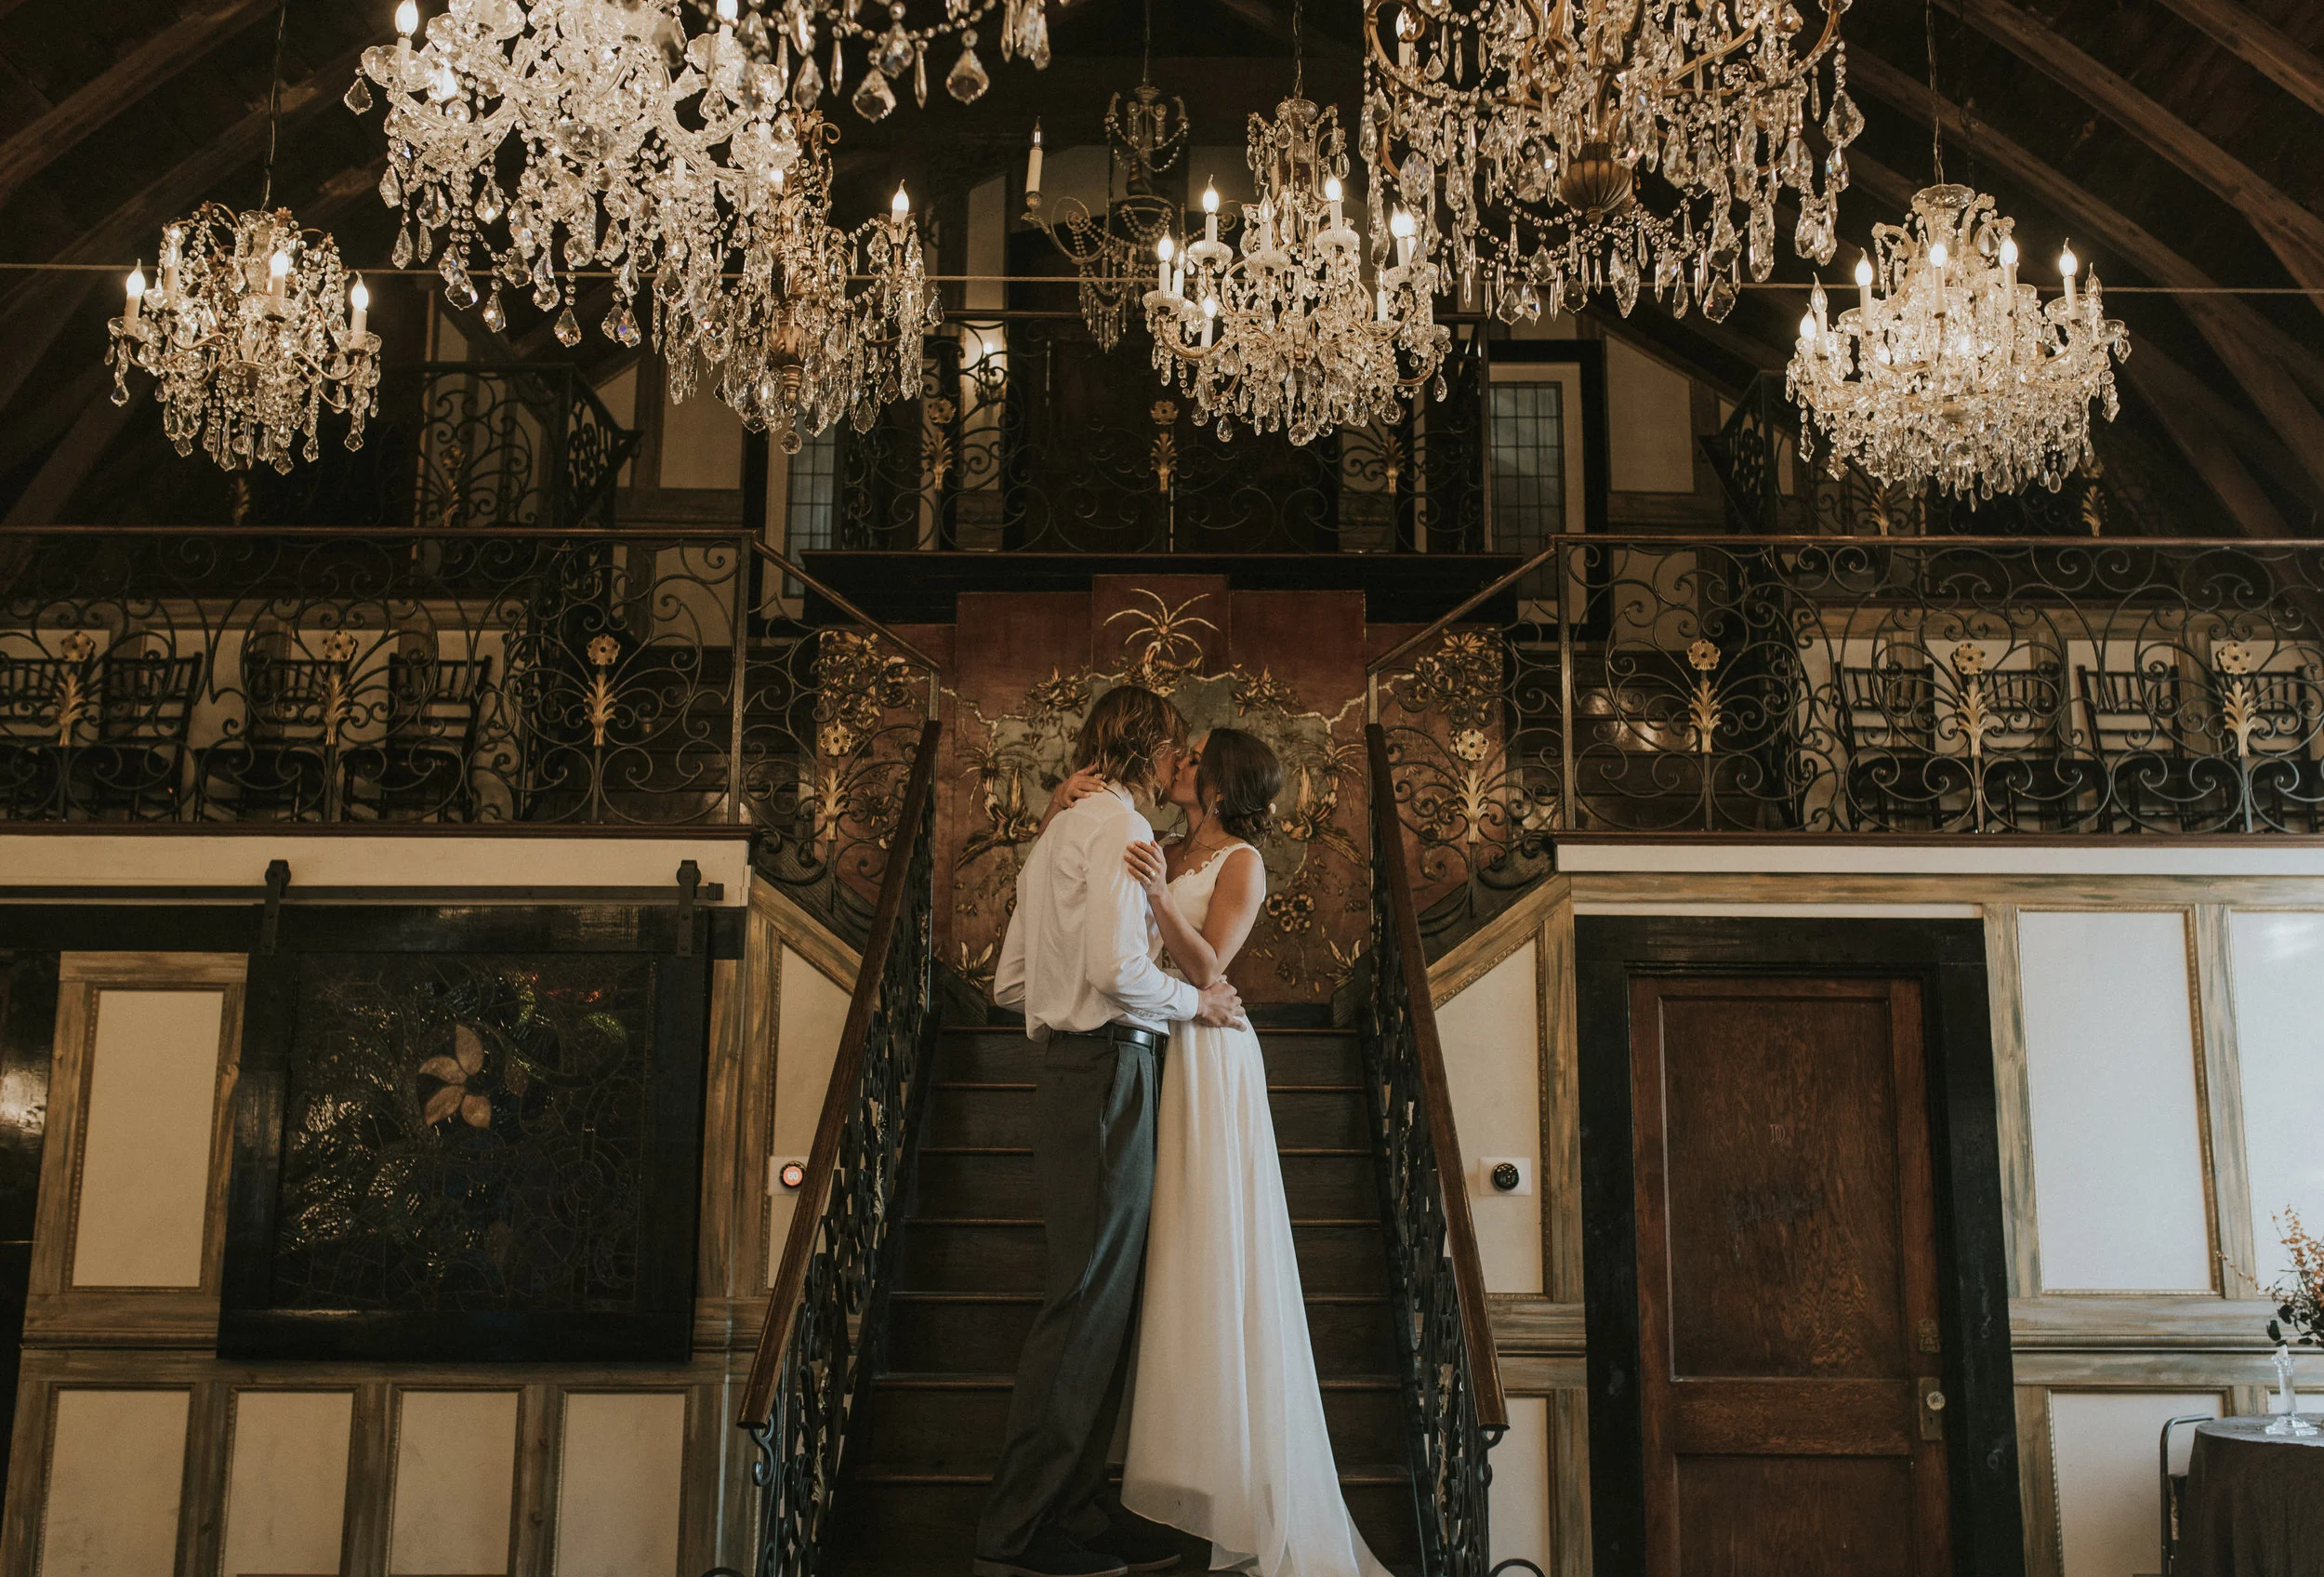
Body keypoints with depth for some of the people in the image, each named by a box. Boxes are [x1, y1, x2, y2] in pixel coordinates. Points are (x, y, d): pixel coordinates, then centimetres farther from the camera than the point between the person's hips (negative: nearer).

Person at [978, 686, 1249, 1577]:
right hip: (1109, 1074, -10)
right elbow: (1118, 969, -21)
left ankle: (1072, 1505, 17)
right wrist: (1194, 1001, -6)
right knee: (1088, 1299, -6)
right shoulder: (1117, 823, -8)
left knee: (1100, 1300, 12)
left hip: (1068, 1070, 10)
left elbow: (1009, 984, 21)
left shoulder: (1057, 831, 22)